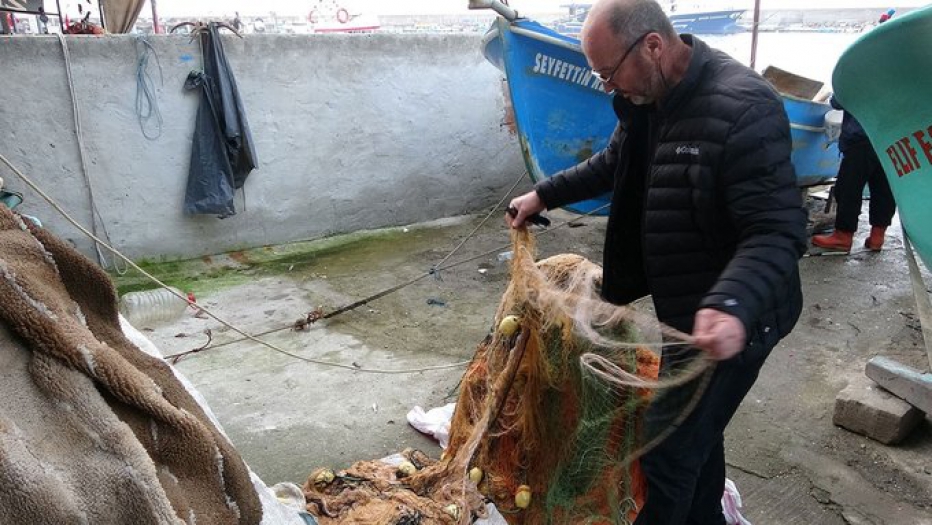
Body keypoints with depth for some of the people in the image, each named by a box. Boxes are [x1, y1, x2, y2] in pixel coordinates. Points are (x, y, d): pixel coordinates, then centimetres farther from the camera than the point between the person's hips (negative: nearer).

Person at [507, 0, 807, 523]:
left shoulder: (742, 106, -26)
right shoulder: (651, 96, 3)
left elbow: (778, 232, -28)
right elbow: (613, 164, 21)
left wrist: (731, 306, -43)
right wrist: (544, 195, 18)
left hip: (730, 321, -9)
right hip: (689, 308, 9)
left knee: (668, 452, -1)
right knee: (697, 432, 25)